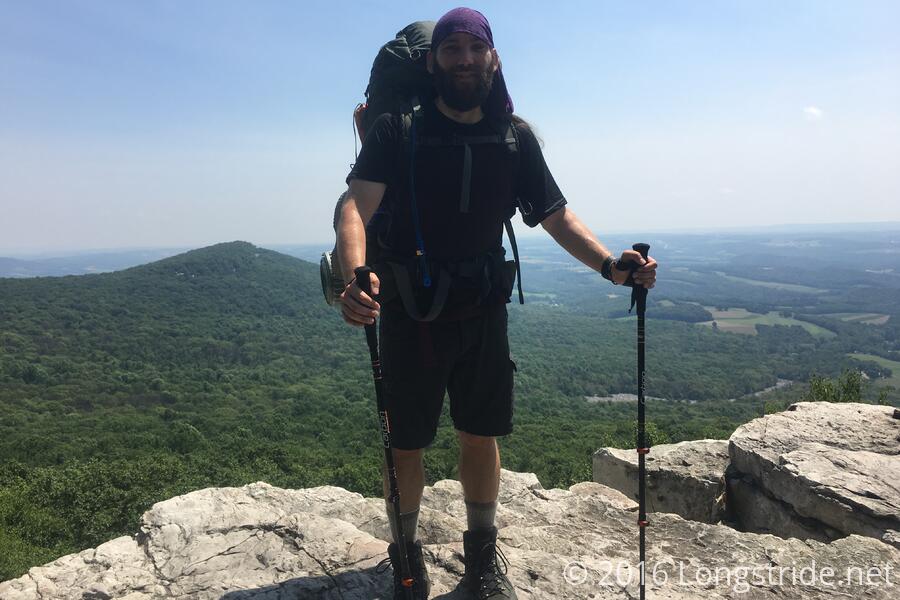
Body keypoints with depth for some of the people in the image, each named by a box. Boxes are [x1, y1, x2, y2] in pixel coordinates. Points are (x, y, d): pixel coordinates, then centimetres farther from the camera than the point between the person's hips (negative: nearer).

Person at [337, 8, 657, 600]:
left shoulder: (516, 137, 3)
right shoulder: (398, 130, -8)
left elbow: (557, 215, 2)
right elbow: (358, 206, -21)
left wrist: (609, 264, -15)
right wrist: (356, 274, -42)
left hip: (483, 311, 3)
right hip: (410, 312, -2)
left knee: (481, 437, 12)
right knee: (406, 443, 7)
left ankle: (483, 552, 34)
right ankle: (406, 552, 32)